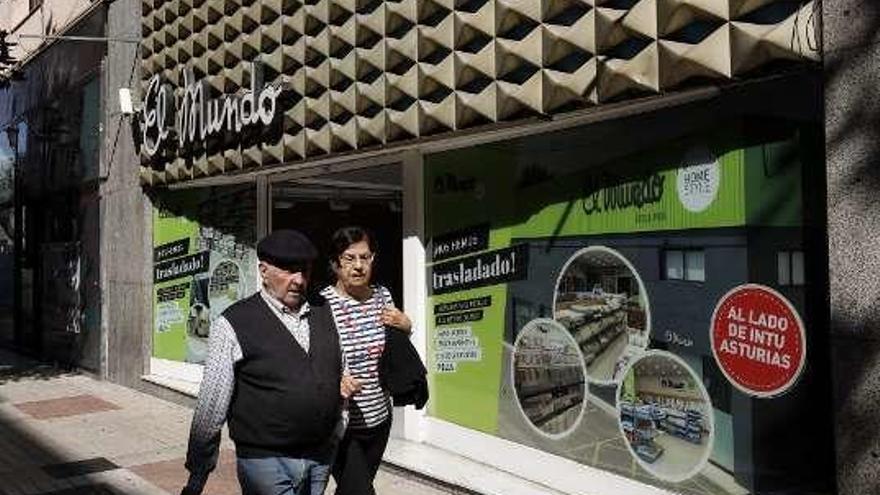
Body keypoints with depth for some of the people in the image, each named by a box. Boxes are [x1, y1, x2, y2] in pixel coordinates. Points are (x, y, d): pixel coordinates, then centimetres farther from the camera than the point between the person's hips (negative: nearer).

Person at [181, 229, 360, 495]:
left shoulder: (324, 312, 6)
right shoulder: (233, 324, -9)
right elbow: (210, 407, -8)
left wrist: (343, 380, 3)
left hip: (321, 459, 5)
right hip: (266, 463, -5)